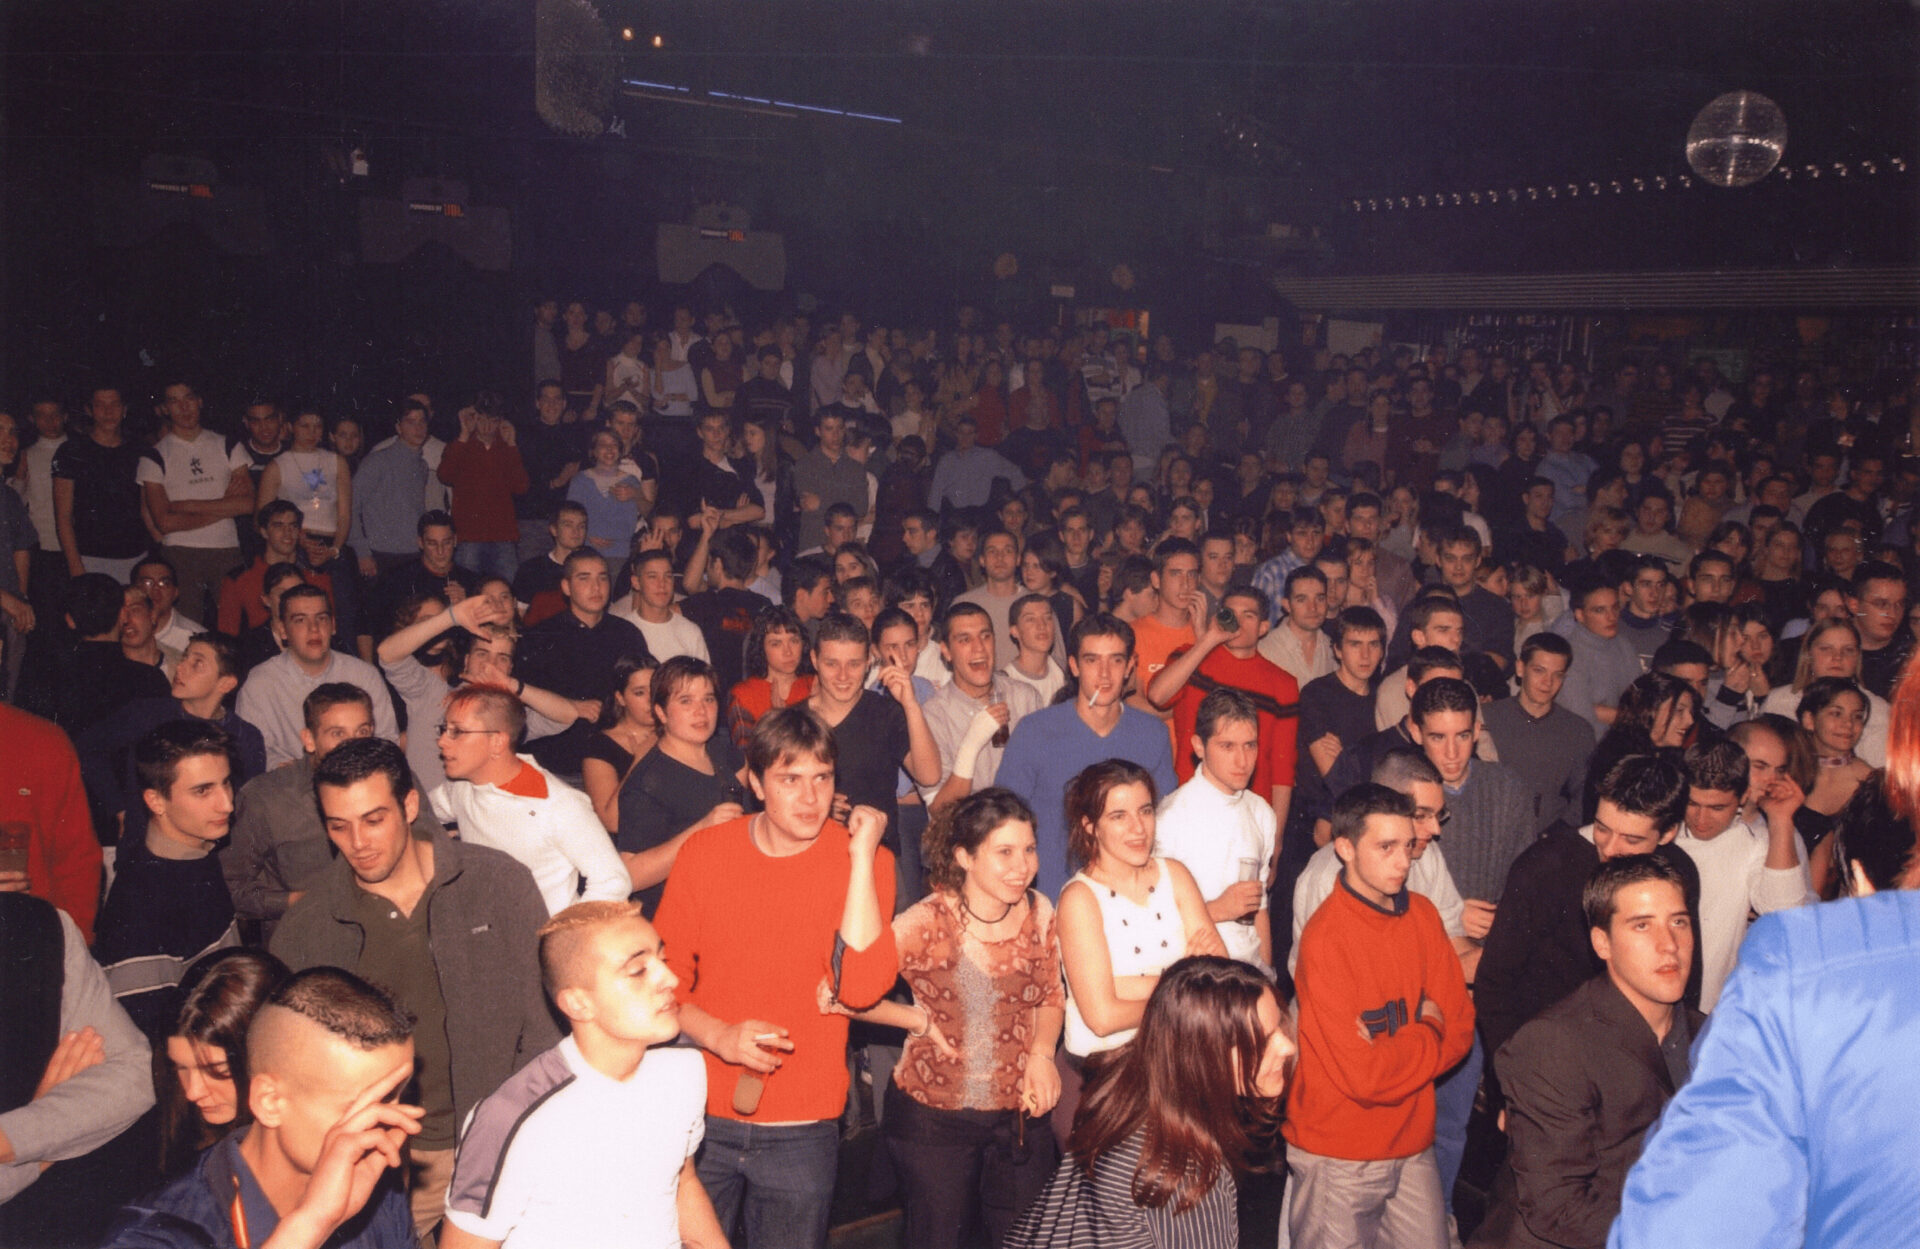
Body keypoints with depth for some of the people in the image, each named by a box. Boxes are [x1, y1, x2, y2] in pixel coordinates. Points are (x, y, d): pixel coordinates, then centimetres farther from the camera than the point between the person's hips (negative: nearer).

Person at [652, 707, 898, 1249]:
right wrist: (718, 1035, -16)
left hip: (801, 1132, -1)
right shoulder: (704, 852, -3)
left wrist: (861, 858, -22)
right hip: (701, 1120, 2)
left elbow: (862, 988, -22)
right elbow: (663, 976, 2)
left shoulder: (863, 860, -9)